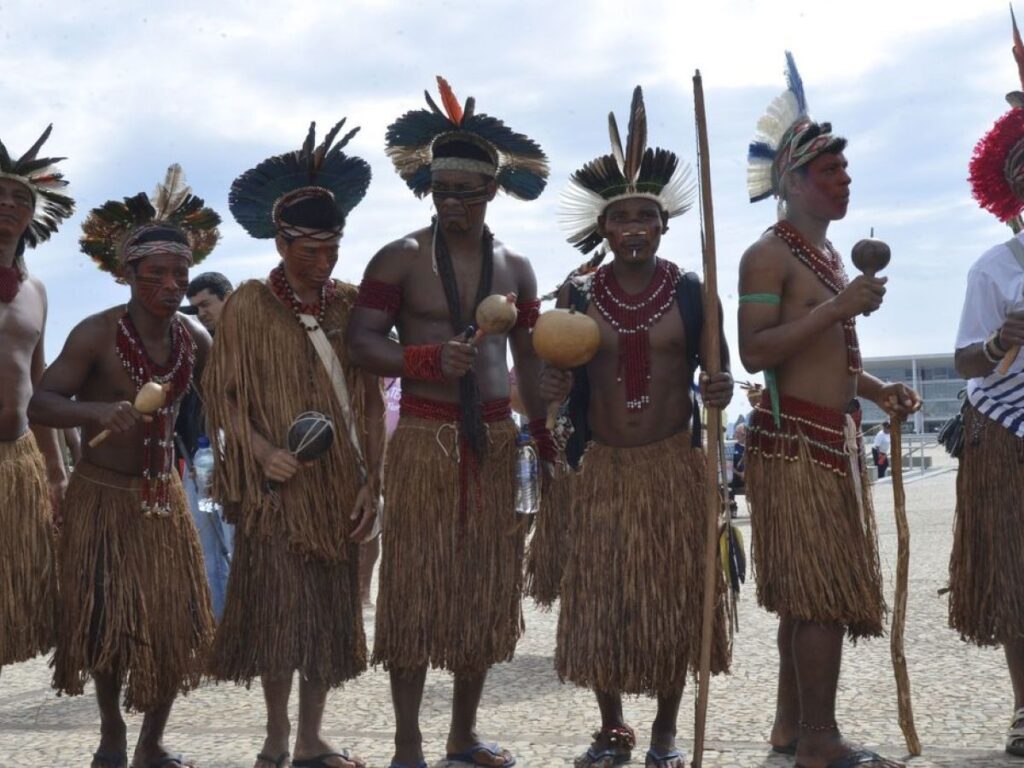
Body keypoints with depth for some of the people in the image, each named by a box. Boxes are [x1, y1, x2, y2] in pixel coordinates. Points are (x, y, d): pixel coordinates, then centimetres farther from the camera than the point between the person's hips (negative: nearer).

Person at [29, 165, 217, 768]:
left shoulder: (196, 339, 0)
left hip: (164, 494, 4)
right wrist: (97, 411, -38)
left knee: (177, 623, 5)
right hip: (103, 496, -4)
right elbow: (41, 404, -21)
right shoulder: (97, 334, -15)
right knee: (107, 622, 3)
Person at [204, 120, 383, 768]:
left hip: (340, 490, 4)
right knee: (280, 612, -3)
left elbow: (370, 402, 8)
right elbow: (225, 397, -3)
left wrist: (370, 483, 2)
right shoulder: (250, 306, -4)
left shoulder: (351, 304, 6)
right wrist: (262, 451, -18)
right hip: (278, 490, -4)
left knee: (332, 613, 8)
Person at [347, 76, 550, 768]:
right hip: (424, 439, -4)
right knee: (416, 587, -3)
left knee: (488, 587, 9)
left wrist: (546, 439, 13)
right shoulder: (400, 259, -1)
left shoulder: (515, 267, 12)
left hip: (495, 439, 5)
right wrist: (432, 359, -22)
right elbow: (362, 342, -7)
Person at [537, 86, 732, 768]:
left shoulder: (689, 290, -1)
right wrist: (552, 389, -19)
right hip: (603, 468, 1)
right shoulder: (578, 294, 0)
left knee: (676, 596, 4)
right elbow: (559, 375, 3)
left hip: (676, 464, -1)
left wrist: (721, 390, -23)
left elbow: (717, 368, 0)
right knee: (602, 600, 4)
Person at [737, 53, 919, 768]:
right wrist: (838, 307, -24)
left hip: (832, 440, 9)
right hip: (795, 441, -9)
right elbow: (755, 352, -20)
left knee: (810, 593, 12)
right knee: (823, 593, -8)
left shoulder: (828, 254, 20)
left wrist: (879, 390, 12)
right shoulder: (770, 254, -10)